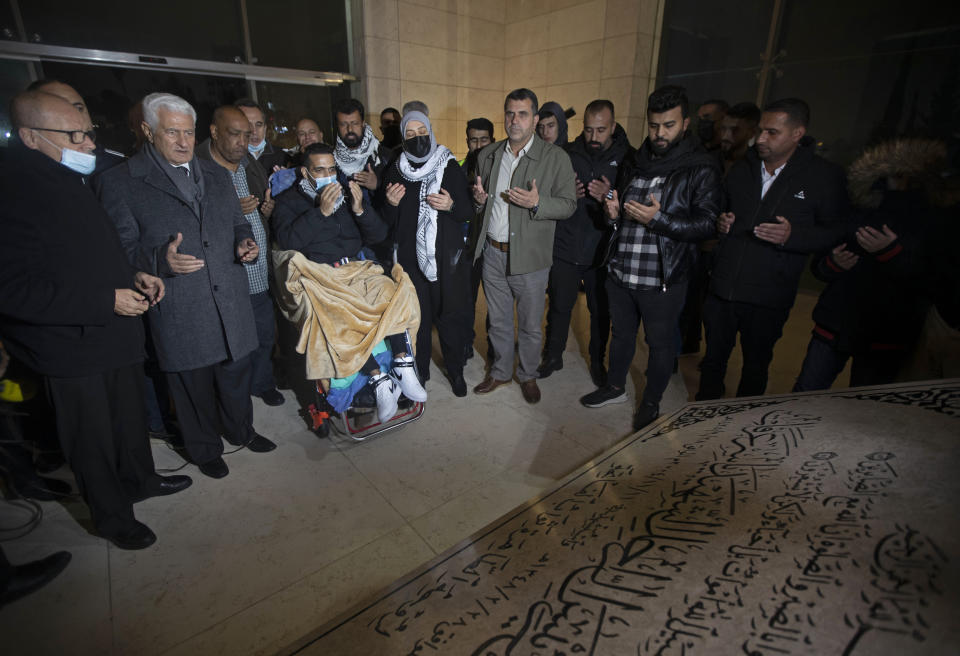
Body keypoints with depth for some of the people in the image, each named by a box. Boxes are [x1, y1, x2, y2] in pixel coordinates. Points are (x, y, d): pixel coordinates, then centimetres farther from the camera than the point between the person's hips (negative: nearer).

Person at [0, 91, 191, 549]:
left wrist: (134, 275, 4)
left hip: (116, 336, 8)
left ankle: (140, 480, 46)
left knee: (131, 418, 23)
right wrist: (107, 301, -24)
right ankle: (112, 517, 32)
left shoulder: (69, 182, 9)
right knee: (93, 440, 11)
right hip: (74, 347, -8)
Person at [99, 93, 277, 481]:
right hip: (180, 310, -4)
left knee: (237, 374, 19)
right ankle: (205, 449, 35)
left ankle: (241, 431, 43)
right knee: (194, 385, 12)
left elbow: (237, 223, 19)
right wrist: (161, 259, -25)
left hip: (231, 300, 5)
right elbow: (120, 247, -6)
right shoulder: (120, 182, -4)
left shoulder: (216, 174, 12)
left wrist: (245, 242, -4)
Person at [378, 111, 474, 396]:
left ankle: (455, 370, 23)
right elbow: (386, 222, 8)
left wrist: (451, 206, -17)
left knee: (451, 315, 4)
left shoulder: (450, 167, 4)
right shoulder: (394, 172, 7)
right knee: (417, 317, 6)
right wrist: (391, 204, -12)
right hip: (410, 258, 1)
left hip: (448, 257, -1)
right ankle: (419, 372, 25)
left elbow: (469, 212, 3)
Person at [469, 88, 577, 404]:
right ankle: (501, 371, 36)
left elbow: (568, 204, -5)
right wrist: (479, 199, -6)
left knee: (530, 325, 9)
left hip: (530, 257, -3)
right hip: (492, 254, 4)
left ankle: (528, 375, 32)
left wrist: (537, 202, -24)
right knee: (498, 321, 16)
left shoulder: (556, 158, -5)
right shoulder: (487, 156, 9)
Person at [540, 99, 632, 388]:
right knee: (559, 307, 9)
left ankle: (598, 362, 32)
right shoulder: (567, 154, 3)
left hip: (602, 252, 0)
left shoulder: (628, 158, -1)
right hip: (565, 248, 1)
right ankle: (553, 356, 29)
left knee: (601, 311, 11)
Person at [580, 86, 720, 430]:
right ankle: (615, 387, 40)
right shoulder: (633, 163, 12)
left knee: (660, 343, 9)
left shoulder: (701, 168, -6)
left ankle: (651, 402, 30)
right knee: (621, 333, 19)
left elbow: (706, 224, -13)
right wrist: (613, 211, -2)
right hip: (621, 272, 5)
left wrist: (658, 219, -25)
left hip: (663, 279, -5)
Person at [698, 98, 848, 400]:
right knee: (713, 358, 14)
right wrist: (720, 223, -2)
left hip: (769, 297, -3)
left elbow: (835, 232, -4)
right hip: (722, 287, 3)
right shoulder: (742, 169, 9)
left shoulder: (825, 176, -3)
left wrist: (793, 235, -22)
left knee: (756, 365, 13)